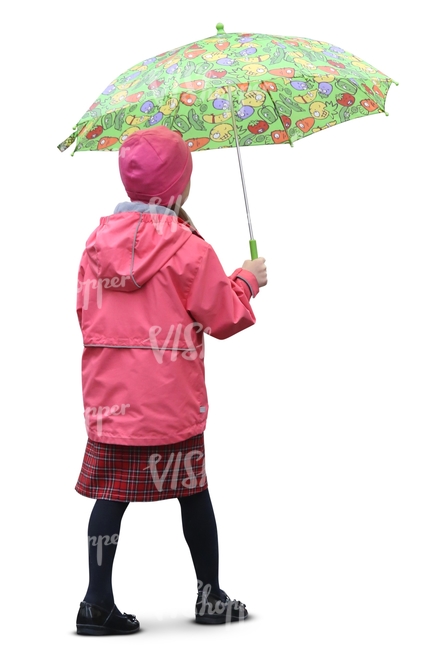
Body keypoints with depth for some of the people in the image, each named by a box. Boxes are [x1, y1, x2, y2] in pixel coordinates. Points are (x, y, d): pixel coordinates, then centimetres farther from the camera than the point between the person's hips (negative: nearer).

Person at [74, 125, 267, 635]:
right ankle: (211, 596, 21)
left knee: (110, 492, 5)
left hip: (109, 395, 4)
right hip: (170, 398, -4)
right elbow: (223, 317, -6)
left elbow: (87, 314, 12)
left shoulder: (97, 243, 5)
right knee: (192, 490, 10)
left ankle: (98, 602, 2)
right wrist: (247, 280, 11)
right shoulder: (188, 247, -11)